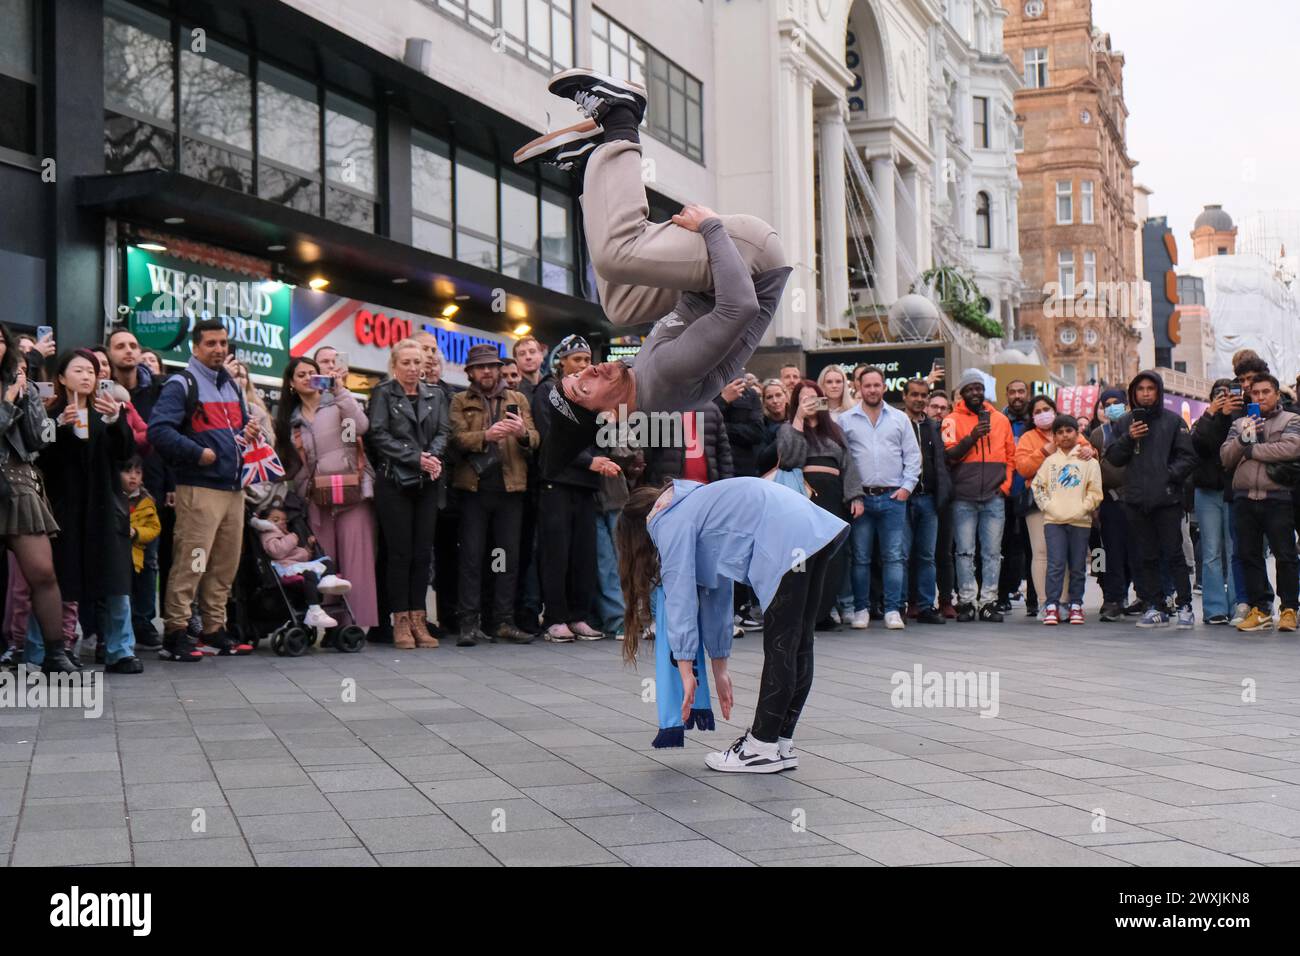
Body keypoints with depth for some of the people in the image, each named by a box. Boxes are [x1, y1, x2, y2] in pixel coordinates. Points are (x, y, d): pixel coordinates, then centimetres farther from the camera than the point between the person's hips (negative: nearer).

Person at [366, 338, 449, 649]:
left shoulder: (435, 395, 15)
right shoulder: (383, 393, 3)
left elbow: (444, 432, 7)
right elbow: (378, 435, -7)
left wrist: (433, 456, -14)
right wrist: (416, 458, -14)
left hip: (426, 483, 4)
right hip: (393, 481, -4)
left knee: (423, 552, 2)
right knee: (400, 552, -4)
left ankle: (418, 620, 7)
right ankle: (401, 621, 1)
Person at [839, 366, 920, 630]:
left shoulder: (900, 419, 9)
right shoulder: (846, 420, 5)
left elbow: (912, 455, 10)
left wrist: (907, 486, -1)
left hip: (893, 497, 1)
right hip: (860, 497, -1)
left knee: (894, 556, 0)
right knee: (860, 557, 3)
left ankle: (893, 610, 3)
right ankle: (861, 609, 10)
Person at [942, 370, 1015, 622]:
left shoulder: (1000, 420, 12)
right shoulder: (953, 420, 3)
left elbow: (1011, 456, 15)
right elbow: (949, 455, -6)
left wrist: (1005, 484, 4)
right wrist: (972, 437, -17)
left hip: (994, 497, 2)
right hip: (963, 498, -2)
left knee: (992, 552, 2)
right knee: (965, 552, -1)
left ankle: (989, 602, 6)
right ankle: (966, 602, 3)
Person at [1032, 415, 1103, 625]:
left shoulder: (1088, 461, 5)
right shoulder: (1050, 461, 10)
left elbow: (1095, 492, 2)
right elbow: (1037, 485, 10)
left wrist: (1081, 509, -9)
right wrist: (1047, 506, -3)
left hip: (1080, 521, 0)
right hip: (1053, 520, 0)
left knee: (1078, 566, 4)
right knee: (1055, 564, -7)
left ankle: (1076, 606, 12)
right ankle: (1051, 606, -7)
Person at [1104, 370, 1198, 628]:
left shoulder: (1173, 421, 3)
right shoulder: (1124, 422, 12)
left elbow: (1188, 456, 0)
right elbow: (1112, 457, 9)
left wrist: (1171, 474, -13)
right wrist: (1128, 439, -6)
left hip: (1168, 499, -3)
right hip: (1136, 500, 3)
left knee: (1174, 554, -4)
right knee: (1148, 557, 7)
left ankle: (1185, 607, 2)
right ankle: (1155, 608, 12)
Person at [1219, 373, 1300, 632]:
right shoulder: (1240, 424, 19)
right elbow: (1225, 458, 8)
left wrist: (1251, 449, -6)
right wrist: (1243, 439, -10)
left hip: (1277, 498, -4)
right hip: (1244, 498, 4)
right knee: (1250, 556, 5)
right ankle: (1260, 610, 11)